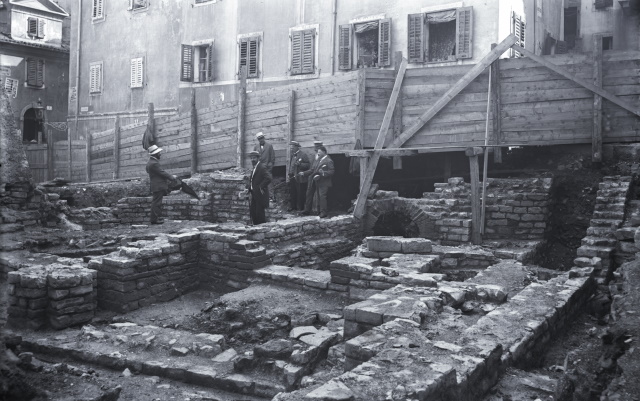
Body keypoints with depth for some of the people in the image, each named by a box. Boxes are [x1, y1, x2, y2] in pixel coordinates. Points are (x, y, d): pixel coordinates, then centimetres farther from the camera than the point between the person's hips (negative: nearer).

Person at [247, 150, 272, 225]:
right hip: (253, 195, 9)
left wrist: (261, 187, -20)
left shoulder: (262, 167, -14)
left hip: (260, 194, -9)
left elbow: (268, 178, -25)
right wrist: (248, 188, 8)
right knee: (252, 212, 11)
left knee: (259, 213, -5)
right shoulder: (254, 168, 15)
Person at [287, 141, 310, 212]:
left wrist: (300, 164, -23)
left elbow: (308, 165, -10)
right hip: (292, 177, 7)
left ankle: (300, 208, 5)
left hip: (300, 178, -7)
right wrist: (290, 173, 15)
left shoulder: (303, 155, -7)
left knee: (300, 194, -2)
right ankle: (292, 206, 18)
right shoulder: (292, 155, 16)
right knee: (292, 193, 10)